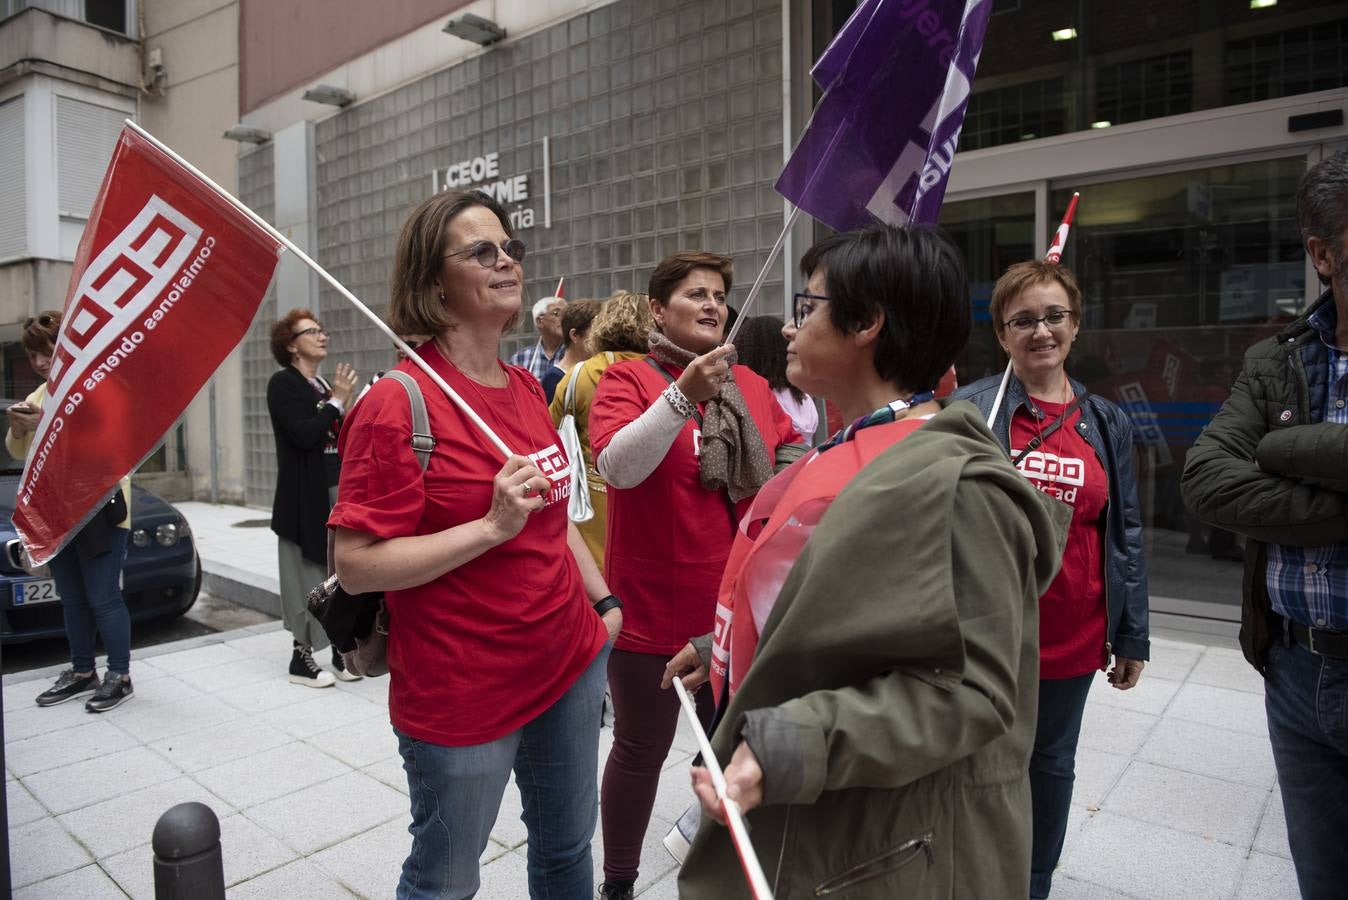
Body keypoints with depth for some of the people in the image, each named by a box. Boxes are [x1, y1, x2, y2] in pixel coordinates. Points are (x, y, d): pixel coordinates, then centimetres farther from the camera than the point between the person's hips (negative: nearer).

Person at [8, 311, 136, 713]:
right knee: (72, 600, 14)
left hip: (100, 509, -8)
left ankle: (120, 677, 6)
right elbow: (19, 452, 17)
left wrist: (48, 423, -23)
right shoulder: (41, 394, 15)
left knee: (103, 598, -4)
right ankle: (82, 673, 25)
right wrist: (18, 428, -4)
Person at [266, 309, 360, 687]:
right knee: (308, 575, 0)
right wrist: (336, 402, -14)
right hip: (306, 497, -7)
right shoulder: (283, 383, -6)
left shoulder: (326, 384, 15)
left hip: (339, 490, 7)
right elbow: (304, 434, -20)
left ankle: (342, 651, 17)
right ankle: (301, 658, 12)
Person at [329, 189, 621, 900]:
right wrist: (492, 526, -27)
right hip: (461, 695, -6)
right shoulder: (399, 402, -18)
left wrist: (603, 601, 11)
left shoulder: (525, 387, 4)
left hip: (569, 663, 7)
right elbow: (356, 566, -20)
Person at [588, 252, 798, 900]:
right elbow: (617, 466, -25)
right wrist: (685, 395, -33)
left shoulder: (751, 383, 6)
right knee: (642, 750, 11)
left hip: (738, 605, 5)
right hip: (653, 609, -5)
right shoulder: (628, 378, -8)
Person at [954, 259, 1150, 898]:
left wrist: (1132, 637, 6)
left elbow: (1126, 532, 6)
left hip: (1073, 636, 3)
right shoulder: (968, 409, -8)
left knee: (1052, 762, 20)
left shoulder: (1107, 423, 3)